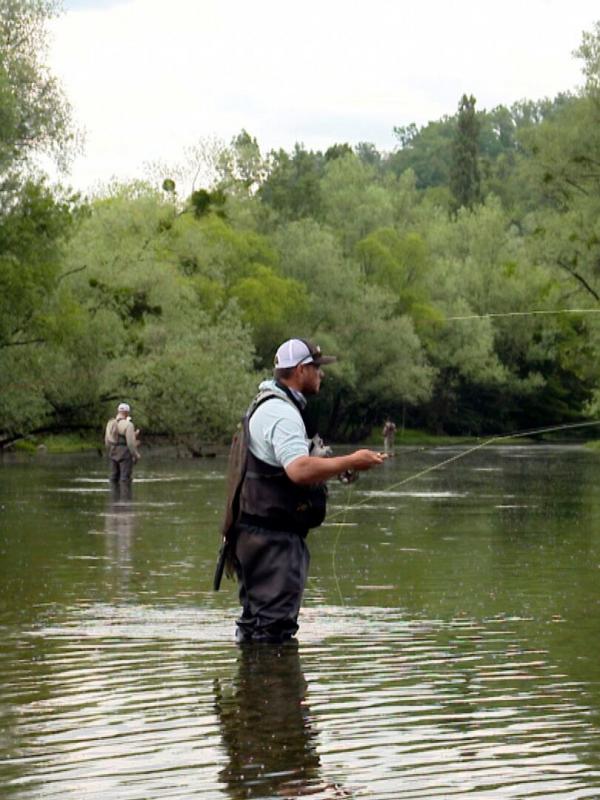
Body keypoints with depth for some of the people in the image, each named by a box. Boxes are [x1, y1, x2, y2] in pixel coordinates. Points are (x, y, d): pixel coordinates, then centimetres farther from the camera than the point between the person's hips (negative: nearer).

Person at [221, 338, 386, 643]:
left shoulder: (265, 405, 18)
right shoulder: (282, 413, -17)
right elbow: (300, 470, -30)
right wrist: (351, 461, -22)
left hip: (256, 532, 11)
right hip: (273, 537, -11)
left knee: (256, 621, 17)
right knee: (275, 622, -11)